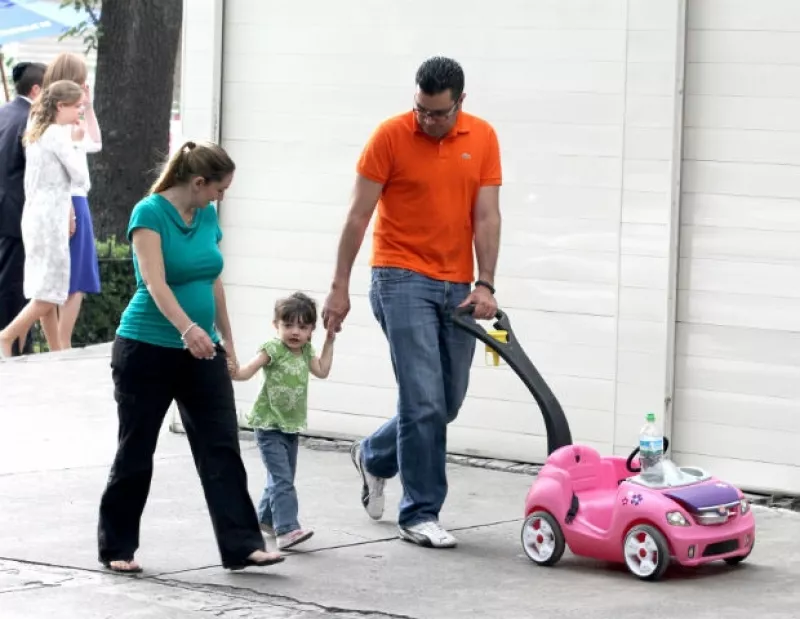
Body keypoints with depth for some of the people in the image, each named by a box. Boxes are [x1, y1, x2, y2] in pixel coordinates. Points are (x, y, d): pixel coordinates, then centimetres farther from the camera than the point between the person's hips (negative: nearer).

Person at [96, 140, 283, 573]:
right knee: (136, 451, 5)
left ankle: (240, 545, -7)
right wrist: (187, 328, -40)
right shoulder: (150, 213, -14)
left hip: (201, 351, 6)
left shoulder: (207, 216, 7)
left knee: (221, 446, -4)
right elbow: (155, 282, -26)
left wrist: (226, 337, 22)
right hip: (147, 350, -6)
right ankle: (117, 548, 17)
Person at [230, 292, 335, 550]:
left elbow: (322, 371, 14)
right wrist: (229, 371, -40)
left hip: (291, 426, 7)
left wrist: (329, 341, 13)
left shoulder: (305, 350, 7)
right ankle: (286, 529, -21)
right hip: (269, 426, -7)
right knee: (282, 480, -16)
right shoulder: (273, 349, -14)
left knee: (283, 478, 18)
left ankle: (266, 518, 36)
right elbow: (246, 371, -20)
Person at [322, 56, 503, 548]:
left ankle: (375, 456, 36)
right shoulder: (390, 136, -9)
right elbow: (359, 215, -6)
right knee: (424, 400, -11)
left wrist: (485, 284, -12)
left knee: (448, 402, 11)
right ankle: (420, 513, -1)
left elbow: (487, 216, -1)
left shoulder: (483, 139, 2)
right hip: (403, 280, -5)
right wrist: (340, 287, -7)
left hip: (457, 285, 5)